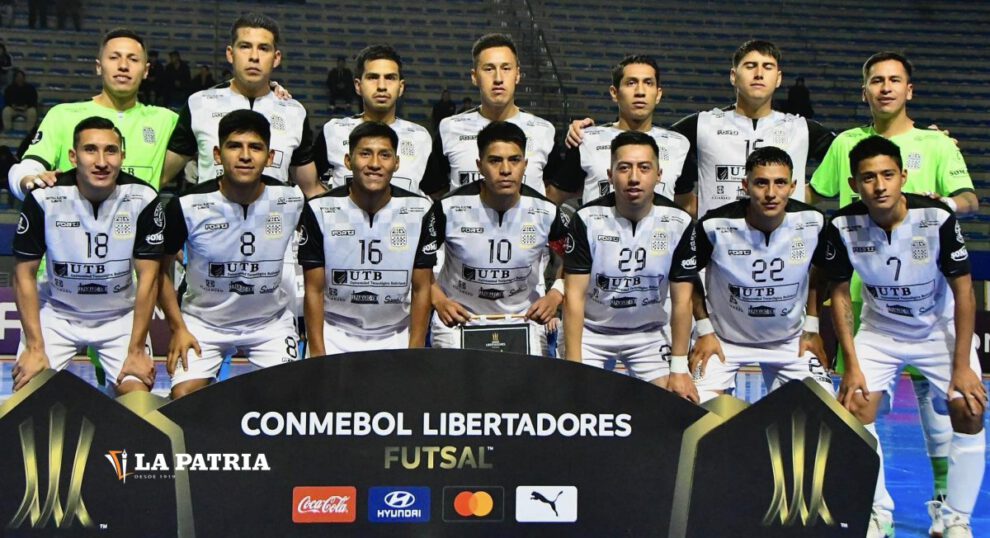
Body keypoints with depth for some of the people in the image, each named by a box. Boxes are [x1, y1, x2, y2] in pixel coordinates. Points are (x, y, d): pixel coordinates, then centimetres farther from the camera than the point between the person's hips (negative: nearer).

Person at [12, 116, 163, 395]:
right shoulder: (44, 198, -18)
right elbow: (25, 274, -9)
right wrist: (35, 348, -13)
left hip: (120, 316, 0)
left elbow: (147, 277, -12)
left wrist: (136, 350, -13)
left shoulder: (142, 198, -18)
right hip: (56, 312, 0)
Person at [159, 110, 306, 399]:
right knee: (184, 398, -16)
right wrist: (178, 328, -8)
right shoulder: (188, 206, -19)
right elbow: (161, 268, -3)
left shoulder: (292, 201, -14)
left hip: (272, 322, 1)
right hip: (203, 320, -1)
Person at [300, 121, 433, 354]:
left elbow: (421, 290, 1)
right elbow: (314, 290, -3)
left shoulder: (420, 210, -4)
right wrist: (317, 356, -9)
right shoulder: (320, 210, -8)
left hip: (396, 337, 1)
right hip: (335, 335, -1)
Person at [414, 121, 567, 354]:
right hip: (457, 318, -1)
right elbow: (421, 261, -5)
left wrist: (556, 295, -13)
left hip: (523, 318, 1)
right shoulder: (450, 208, -16)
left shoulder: (546, 212, -11)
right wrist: (438, 300, -18)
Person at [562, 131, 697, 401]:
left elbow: (682, 300, -6)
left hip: (650, 332, 2)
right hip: (590, 330, -1)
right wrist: (573, 367, -20)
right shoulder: (587, 219, -17)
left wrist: (679, 369, -7)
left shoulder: (679, 223, -13)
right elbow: (574, 296, -15)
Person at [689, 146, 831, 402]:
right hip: (725, 338, -2)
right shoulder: (715, 227, -24)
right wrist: (704, 330, -6)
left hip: (790, 339, 2)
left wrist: (812, 327, 5)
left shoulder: (812, 222, -16)